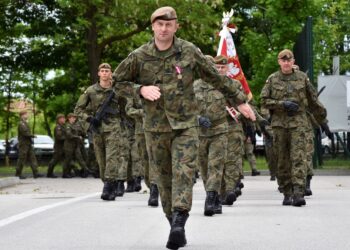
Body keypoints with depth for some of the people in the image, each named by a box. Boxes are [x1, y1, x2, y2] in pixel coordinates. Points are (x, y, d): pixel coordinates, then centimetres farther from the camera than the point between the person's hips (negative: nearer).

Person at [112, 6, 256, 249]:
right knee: (164, 177, 6)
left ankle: (179, 222, -25)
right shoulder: (139, 56, -2)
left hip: (186, 124, -1)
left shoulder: (189, 52, -2)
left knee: (184, 172, -15)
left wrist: (240, 100, 11)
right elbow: (118, 81, 9)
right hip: (155, 127, 2)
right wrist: (140, 89, -9)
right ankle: (174, 223, 15)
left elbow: (217, 78, 8)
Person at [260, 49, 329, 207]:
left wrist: (322, 119, 18)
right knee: (283, 160, 4)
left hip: (298, 122, -1)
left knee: (299, 157, -13)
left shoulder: (302, 77, 8)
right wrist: (282, 104, -11)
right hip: (279, 123, 1)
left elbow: (313, 101, 15)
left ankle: (298, 193, -21)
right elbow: (263, 101, 1)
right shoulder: (272, 79, 7)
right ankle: (287, 194, 12)